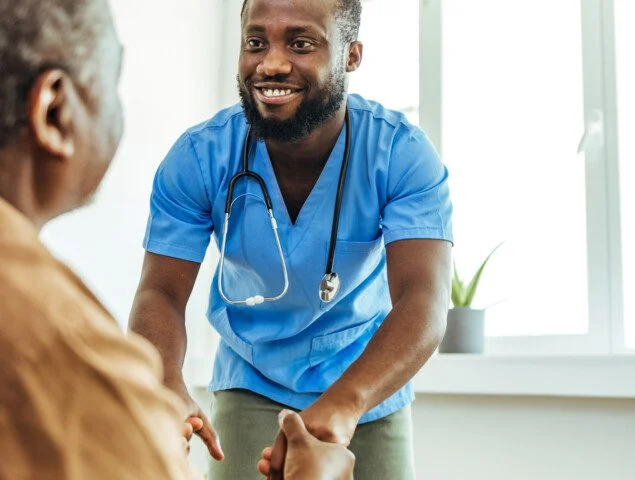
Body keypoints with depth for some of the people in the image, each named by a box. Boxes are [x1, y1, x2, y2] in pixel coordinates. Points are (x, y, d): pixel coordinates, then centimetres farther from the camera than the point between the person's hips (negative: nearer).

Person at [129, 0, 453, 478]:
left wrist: (343, 403, -52)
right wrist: (167, 385, -41)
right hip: (252, 384, 0)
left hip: (370, 383, 0)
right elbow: (161, 294, -18)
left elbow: (424, 301, -33)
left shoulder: (404, 154, -23)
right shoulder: (198, 157, -18)